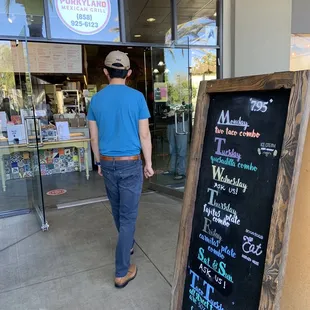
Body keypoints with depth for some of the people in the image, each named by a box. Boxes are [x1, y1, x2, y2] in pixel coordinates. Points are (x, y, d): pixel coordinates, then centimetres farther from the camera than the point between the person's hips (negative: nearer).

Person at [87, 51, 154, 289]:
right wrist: (148, 164, 1)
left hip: (107, 163, 4)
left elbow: (94, 137, 5)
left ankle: (128, 245, 46)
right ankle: (122, 272, 11)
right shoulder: (136, 97, -10)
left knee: (117, 210, 23)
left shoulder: (96, 99, 0)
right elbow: (144, 135, -9)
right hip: (130, 163, -4)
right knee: (128, 215, 4)